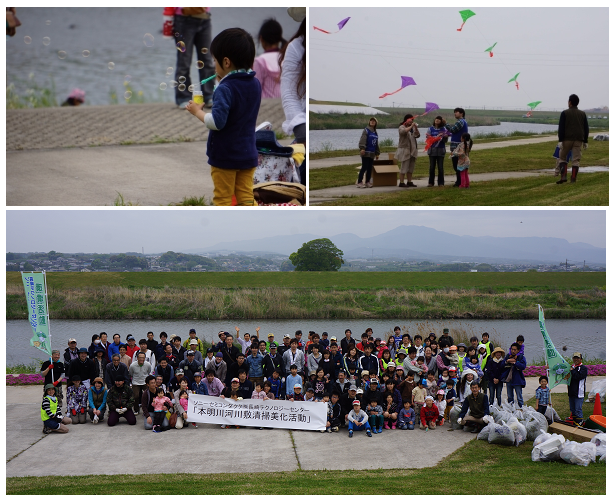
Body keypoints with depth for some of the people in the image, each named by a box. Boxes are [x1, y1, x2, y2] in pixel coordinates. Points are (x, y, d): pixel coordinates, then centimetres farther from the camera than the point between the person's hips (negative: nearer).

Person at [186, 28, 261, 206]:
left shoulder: (225, 89, -21)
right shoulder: (254, 84, 2)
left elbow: (217, 122, -28)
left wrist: (197, 111, -12)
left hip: (224, 155, -6)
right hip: (248, 153, 6)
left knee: (223, 199, 6)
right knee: (246, 198, 9)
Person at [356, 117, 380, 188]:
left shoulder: (375, 132, 17)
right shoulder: (366, 130, -4)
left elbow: (376, 144, 23)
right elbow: (362, 140, -16)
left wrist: (377, 153, 22)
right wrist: (362, 148, -29)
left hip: (372, 153, 7)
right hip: (366, 153, -7)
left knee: (370, 168, 7)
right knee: (364, 167, -9)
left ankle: (367, 182, 14)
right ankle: (359, 182, -4)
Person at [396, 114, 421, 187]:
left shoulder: (412, 128, 14)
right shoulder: (402, 127, -4)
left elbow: (417, 135, 3)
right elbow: (403, 132, -27)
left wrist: (416, 128, -12)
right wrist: (411, 126, -26)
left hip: (412, 150, 7)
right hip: (405, 150, -7)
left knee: (411, 167, 9)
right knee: (404, 167, -9)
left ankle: (409, 182, 16)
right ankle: (401, 182, -8)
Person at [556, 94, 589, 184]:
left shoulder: (565, 113, -4)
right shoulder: (582, 114, 9)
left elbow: (561, 128, -9)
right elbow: (586, 129, 10)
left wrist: (560, 140, -9)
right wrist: (585, 141, 14)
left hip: (567, 139, -3)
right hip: (578, 140, 3)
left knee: (562, 157, 9)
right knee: (576, 159, 3)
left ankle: (563, 176, -5)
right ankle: (573, 178, -2)